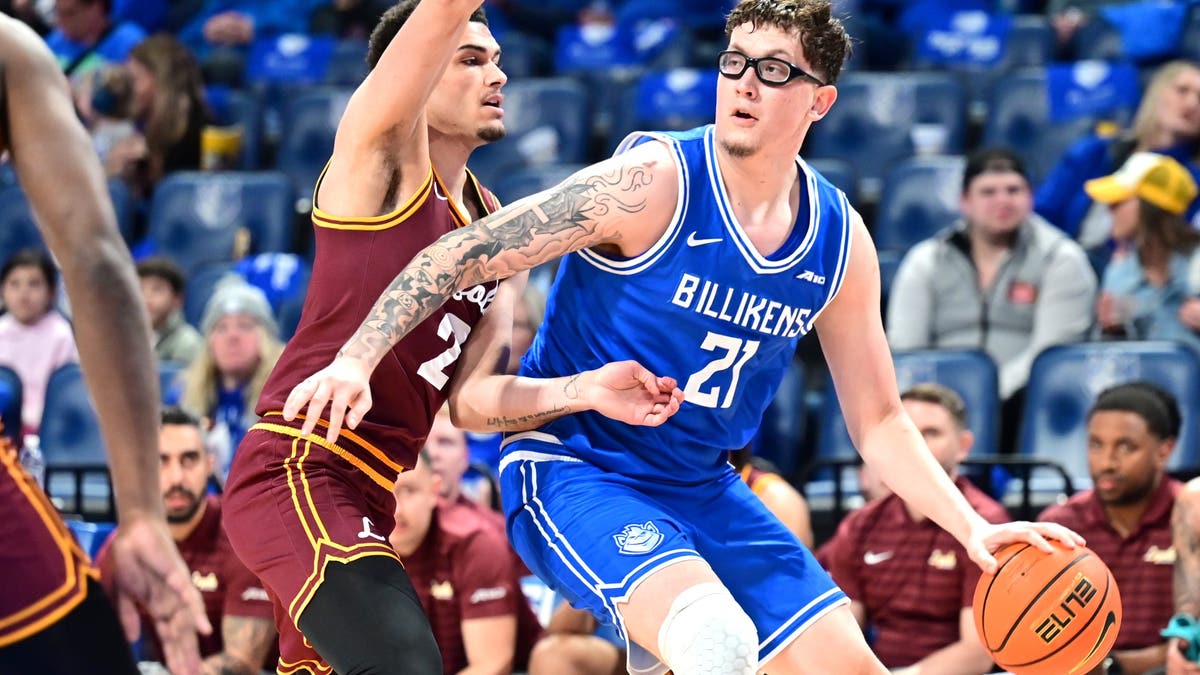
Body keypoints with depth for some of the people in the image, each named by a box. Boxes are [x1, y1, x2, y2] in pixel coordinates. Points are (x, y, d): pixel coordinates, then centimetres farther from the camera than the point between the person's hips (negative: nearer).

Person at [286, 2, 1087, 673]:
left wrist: (972, 529, -2)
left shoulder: (841, 242, 0)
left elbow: (878, 419, 10)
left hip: (699, 489, 7)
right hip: (571, 469, -7)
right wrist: (357, 359, -28)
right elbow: (469, 253, -17)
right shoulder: (656, 183, -17)